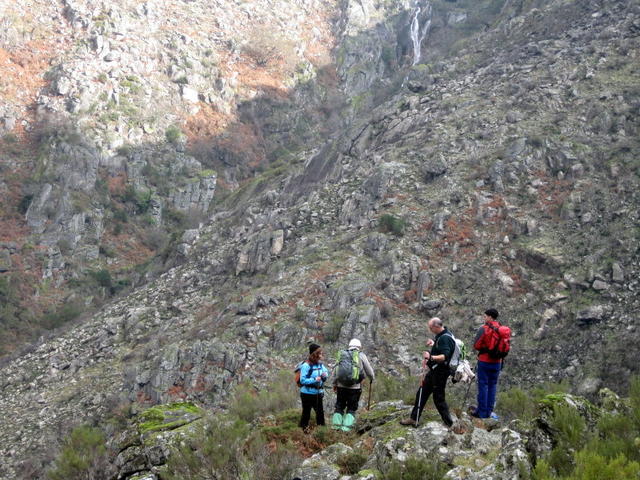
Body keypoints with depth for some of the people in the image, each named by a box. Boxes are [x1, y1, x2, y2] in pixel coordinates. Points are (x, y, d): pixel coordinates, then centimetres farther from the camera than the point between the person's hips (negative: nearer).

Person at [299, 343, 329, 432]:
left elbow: (326, 371, 14)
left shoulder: (320, 364, -1)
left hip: (318, 392, 6)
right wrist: (314, 380, -28)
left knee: (320, 412, 16)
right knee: (306, 413, 7)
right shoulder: (306, 366, -20)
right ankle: (303, 429, 21)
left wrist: (325, 375, -9)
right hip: (307, 394, -6)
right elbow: (302, 380, -21)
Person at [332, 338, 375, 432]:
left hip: (341, 386, 2)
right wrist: (372, 379, 28)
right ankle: (346, 428, -5)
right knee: (351, 409, 6)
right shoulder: (361, 356, 1)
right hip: (355, 387, -2)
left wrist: (334, 383, 18)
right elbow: (369, 371, 8)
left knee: (339, 407, 14)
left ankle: (336, 426, 8)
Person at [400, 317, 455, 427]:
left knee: (438, 397, -1)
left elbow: (445, 356, -33)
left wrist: (431, 357, -43)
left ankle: (448, 422, 12)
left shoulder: (445, 338, -23)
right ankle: (414, 418, 21)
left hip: (440, 372, -11)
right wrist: (434, 344, 17)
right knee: (421, 393, 14)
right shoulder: (440, 336, 9)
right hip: (434, 370, 11)